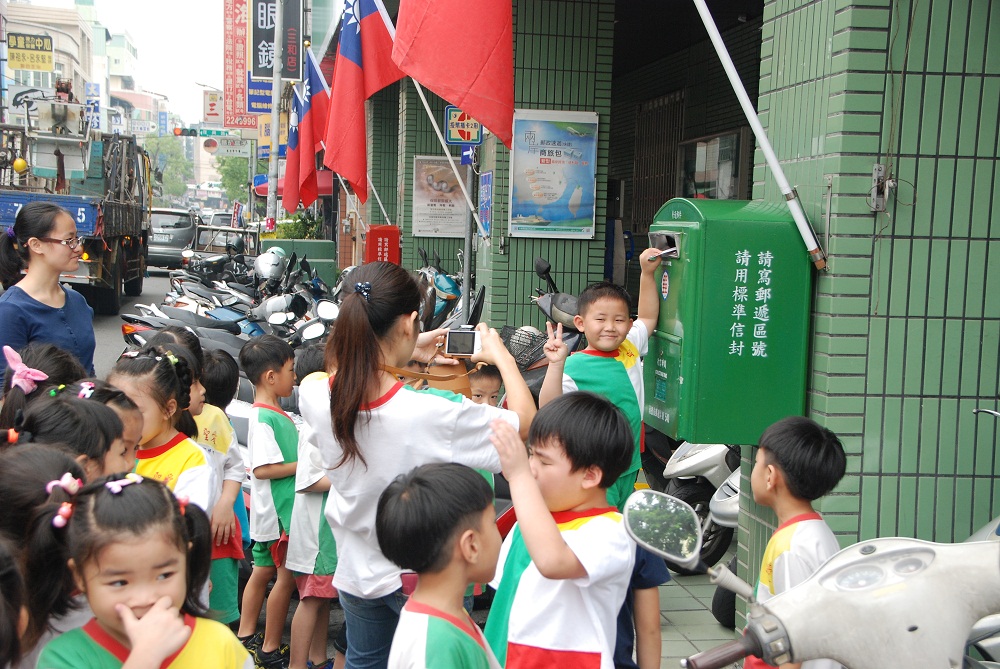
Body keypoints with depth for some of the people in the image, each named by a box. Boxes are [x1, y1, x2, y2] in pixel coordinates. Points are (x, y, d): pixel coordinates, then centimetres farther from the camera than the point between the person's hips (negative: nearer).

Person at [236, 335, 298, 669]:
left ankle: (246, 638, 30)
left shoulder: (275, 413, 11)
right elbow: (262, 468, -25)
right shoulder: (263, 418, -20)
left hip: (282, 509, 10)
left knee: (263, 570, 17)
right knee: (287, 576, 0)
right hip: (278, 509, -10)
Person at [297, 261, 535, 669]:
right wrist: (501, 356, -4)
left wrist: (408, 355, 10)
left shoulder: (314, 398, -18)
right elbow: (526, 421, -18)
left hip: (356, 572, 5)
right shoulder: (433, 414, -33)